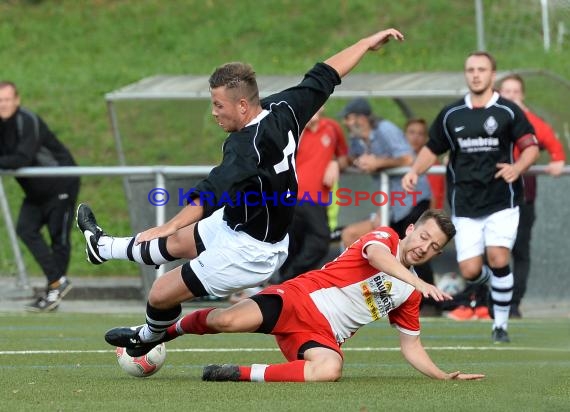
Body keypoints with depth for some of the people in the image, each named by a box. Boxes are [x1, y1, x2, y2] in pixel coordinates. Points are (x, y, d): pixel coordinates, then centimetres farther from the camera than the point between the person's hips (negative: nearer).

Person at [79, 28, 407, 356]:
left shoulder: (247, 145, -35)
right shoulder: (284, 110, -10)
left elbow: (213, 193, -48)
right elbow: (325, 77, 2)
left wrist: (170, 226, -58)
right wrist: (367, 43, 16)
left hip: (249, 252, -9)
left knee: (161, 294, 5)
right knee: (176, 242, 30)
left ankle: (149, 339, 37)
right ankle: (104, 247, 53)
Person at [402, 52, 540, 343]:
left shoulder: (508, 111, -1)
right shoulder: (451, 115, 8)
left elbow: (532, 147, -1)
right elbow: (432, 149, 18)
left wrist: (517, 168, -21)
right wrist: (415, 171, -1)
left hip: (501, 201, -2)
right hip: (465, 206, 2)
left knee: (498, 259, -18)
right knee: (470, 271, -6)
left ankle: (501, 324, -1)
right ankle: (487, 280, 33)